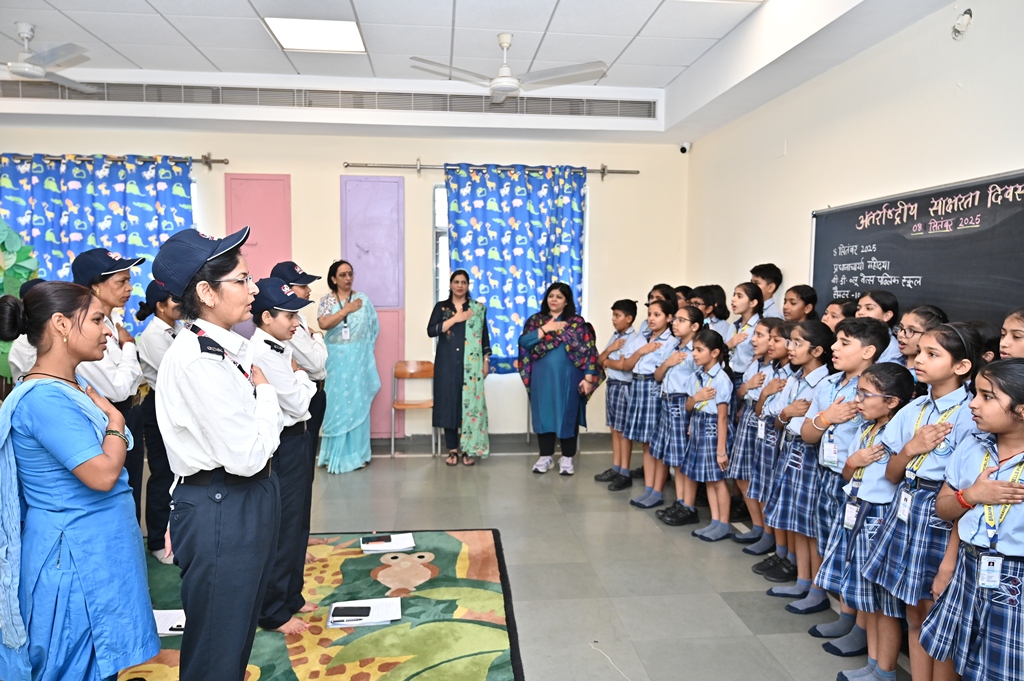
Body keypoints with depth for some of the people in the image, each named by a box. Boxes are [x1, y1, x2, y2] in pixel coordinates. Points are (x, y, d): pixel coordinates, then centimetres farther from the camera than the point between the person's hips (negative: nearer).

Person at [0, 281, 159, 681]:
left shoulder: (73, 388, 7)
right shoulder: (45, 398, -23)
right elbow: (103, 475, -25)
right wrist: (115, 420, -14)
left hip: (95, 547, 9)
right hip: (75, 554, -9)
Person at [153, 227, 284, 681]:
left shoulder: (228, 348, 6)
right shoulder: (199, 361, -23)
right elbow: (247, 456, -26)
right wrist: (265, 392, -13)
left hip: (243, 503, 9)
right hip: (220, 511, -9)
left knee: (238, 633, 25)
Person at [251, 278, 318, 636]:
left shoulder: (277, 348, 9)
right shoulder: (264, 354, -22)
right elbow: (297, 403, -19)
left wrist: (299, 377, -5)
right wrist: (301, 374, -6)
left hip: (295, 441, 10)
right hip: (283, 446, -10)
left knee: (296, 525, 20)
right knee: (282, 529, 2)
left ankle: (291, 597, 36)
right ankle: (273, 613, 18)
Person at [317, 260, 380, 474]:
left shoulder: (363, 299, 3)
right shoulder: (327, 300, 0)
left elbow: (373, 327, 8)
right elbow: (323, 324, -17)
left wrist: (361, 347, 8)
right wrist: (347, 309, -17)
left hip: (358, 360, 1)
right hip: (336, 359, 0)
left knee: (358, 403, 4)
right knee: (336, 404, 2)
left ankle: (357, 454, 12)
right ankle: (334, 455, 11)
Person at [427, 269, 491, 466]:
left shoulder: (478, 308, 7)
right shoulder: (441, 307, 7)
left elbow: (484, 336, 8)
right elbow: (431, 331, -7)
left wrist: (486, 361, 3)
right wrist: (455, 318, -13)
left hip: (471, 364, 0)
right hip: (447, 364, 1)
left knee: (471, 402, -3)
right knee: (449, 402, 1)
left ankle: (469, 449, 6)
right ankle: (452, 450, 9)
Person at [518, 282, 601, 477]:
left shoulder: (577, 322, 1)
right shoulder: (536, 320, 8)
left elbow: (588, 350, -4)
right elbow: (523, 342, -5)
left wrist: (588, 377, -11)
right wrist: (545, 329, -13)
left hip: (568, 378, -2)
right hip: (542, 377, 2)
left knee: (568, 416, 4)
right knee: (544, 414, 7)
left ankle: (567, 458, 16)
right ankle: (546, 456, 19)